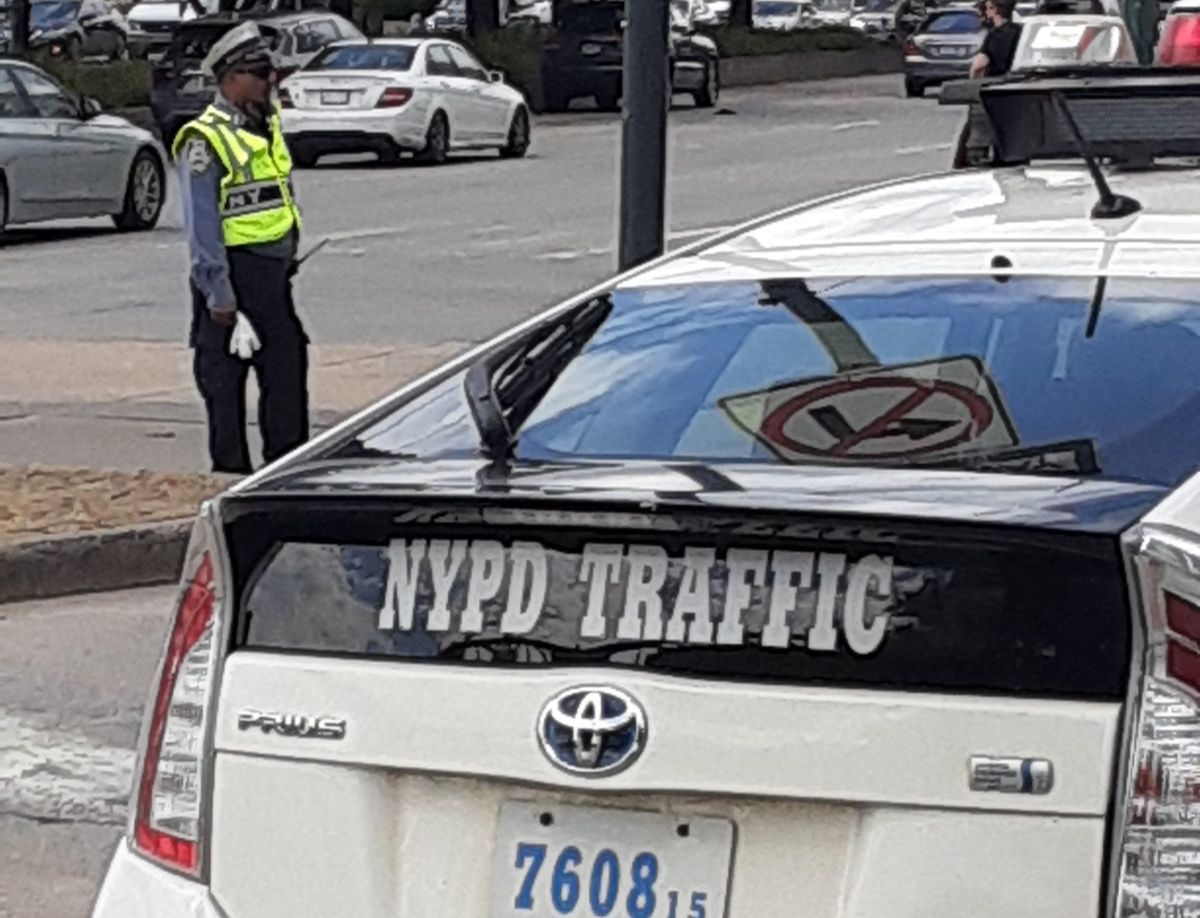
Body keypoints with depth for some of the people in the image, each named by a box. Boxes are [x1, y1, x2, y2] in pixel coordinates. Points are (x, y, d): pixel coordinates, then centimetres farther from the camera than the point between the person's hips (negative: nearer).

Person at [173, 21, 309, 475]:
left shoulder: (267, 123, 11)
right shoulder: (205, 141, -14)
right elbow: (202, 229, -16)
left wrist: (288, 259, 18)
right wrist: (220, 299, -18)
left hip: (274, 273, 8)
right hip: (233, 273, -8)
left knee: (287, 370, 12)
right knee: (225, 379, 2)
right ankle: (231, 472, 9)